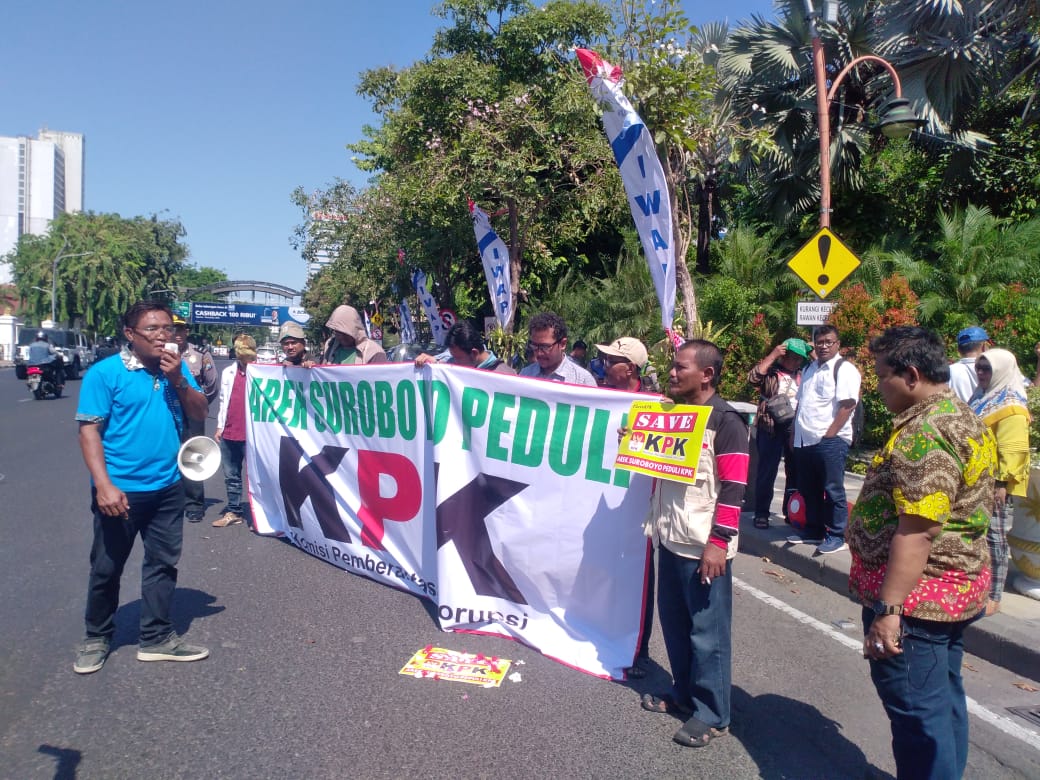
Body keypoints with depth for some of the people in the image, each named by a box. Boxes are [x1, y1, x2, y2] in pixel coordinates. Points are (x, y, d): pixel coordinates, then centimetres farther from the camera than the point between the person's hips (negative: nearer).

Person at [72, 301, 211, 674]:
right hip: (120, 489, -4)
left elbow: (199, 413, 4)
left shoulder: (177, 368, 4)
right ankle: (97, 637, 30)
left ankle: (157, 637, 23)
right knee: (107, 567, 10)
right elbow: (89, 430, -12)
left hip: (168, 487, 4)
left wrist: (178, 380, -13)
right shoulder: (105, 373, -10)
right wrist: (104, 485, -20)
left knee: (163, 563, 11)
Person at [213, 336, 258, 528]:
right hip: (229, 433, 5)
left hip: (252, 434, -5)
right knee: (231, 476, 12)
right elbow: (223, 401, 16)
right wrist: (220, 426, 13)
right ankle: (233, 512, 21)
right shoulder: (228, 372, 11)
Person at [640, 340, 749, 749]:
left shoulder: (726, 422, -12)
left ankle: (712, 714, 16)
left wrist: (718, 543, -19)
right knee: (674, 622, 17)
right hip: (670, 538, 8)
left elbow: (733, 488, -16)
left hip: (702, 546, -8)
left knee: (707, 632, 3)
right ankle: (684, 692, 34)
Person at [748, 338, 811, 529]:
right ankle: (761, 513, 8)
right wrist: (773, 355, -16)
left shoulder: (804, 373, 11)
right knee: (767, 471, 1)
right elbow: (753, 378, -17)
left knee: (795, 471, 11)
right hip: (771, 427, -4)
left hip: (796, 428, 4)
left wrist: (812, 353, 2)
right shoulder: (770, 369, 0)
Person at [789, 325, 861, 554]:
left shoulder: (844, 369, -6)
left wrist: (829, 435, -17)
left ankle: (836, 536, 9)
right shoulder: (809, 369, 18)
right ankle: (814, 531, 25)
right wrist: (795, 432, 15)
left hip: (830, 440, -7)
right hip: (804, 440, 8)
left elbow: (847, 406, -14)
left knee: (833, 490, 0)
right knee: (809, 490, 14)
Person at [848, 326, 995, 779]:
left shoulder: (924, 433, -22)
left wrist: (888, 609, -25)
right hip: (958, 587, 11)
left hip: (916, 595, -11)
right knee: (943, 698, 21)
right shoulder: (963, 419, 11)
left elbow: (916, 532, -27)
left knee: (916, 710, 1)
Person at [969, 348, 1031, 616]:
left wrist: (1002, 483, -23)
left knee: (994, 539, -2)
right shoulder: (982, 397, 15)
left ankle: (993, 597, 6)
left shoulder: (1011, 406, -14)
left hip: (994, 484, -9)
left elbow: (1011, 449, -20)